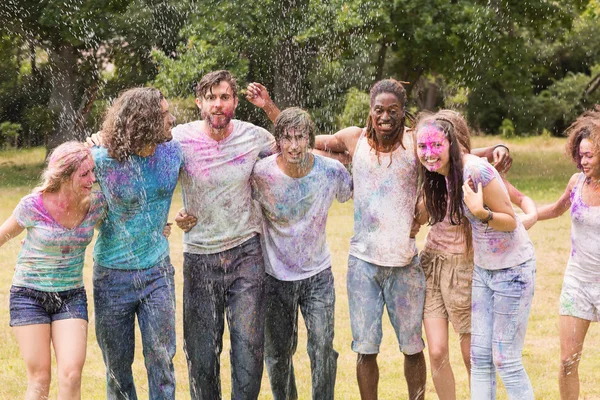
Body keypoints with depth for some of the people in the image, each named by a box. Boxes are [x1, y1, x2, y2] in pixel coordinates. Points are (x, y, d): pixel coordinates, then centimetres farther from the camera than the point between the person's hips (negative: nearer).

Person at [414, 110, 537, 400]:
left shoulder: (477, 170, -24)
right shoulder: (444, 174, 0)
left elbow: (511, 222, -19)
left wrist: (482, 214, -34)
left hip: (512, 268, -8)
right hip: (483, 268, 8)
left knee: (505, 360, -5)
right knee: (479, 356, 8)